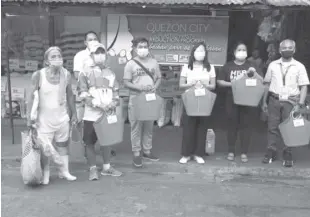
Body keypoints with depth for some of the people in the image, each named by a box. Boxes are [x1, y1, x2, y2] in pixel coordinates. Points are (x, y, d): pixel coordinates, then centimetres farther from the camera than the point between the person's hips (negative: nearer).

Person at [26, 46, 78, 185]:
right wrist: (30, 118, -13)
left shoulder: (66, 74, -5)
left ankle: (64, 171, 24)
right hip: (44, 118, -3)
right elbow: (32, 98, -11)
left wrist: (73, 113, 10)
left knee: (63, 145, 13)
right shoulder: (38, 75, -15)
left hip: (62, 117, 4)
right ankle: (45, 176, 15)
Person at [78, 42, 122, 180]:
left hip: (108, 113, 4)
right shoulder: (86, 72, -2)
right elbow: (83, 93, -9)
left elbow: (115, 92, 16)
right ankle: (93, 169, 13)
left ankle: (106, 167, 25)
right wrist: (96, 103, -19)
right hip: (91, 114, -4)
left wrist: (114, 103, -4)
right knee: (90, 142, 1)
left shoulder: (110, 73, 13)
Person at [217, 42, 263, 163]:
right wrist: (231, 84, -12)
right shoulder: (228, 66, 6)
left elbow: (262, 81, 2)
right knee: (232, 125, 5)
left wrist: (254, 73, -15)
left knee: (246, 125, 2)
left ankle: (244, 153, 10)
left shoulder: (251, 66, 8)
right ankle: (231, 151, 16)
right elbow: (219, 82, 4)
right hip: (232, 101, 0)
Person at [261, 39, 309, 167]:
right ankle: (271, 153, 15)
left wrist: (299, 104, -11)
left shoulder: (299, 67, 1)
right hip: (274, 100, 2)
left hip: (290, 102, -1)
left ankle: (287, 156, 13)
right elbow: (267, 84, 10)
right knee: (272, 128, 5)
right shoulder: (273, 65, 7)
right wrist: (264, 101, 8)